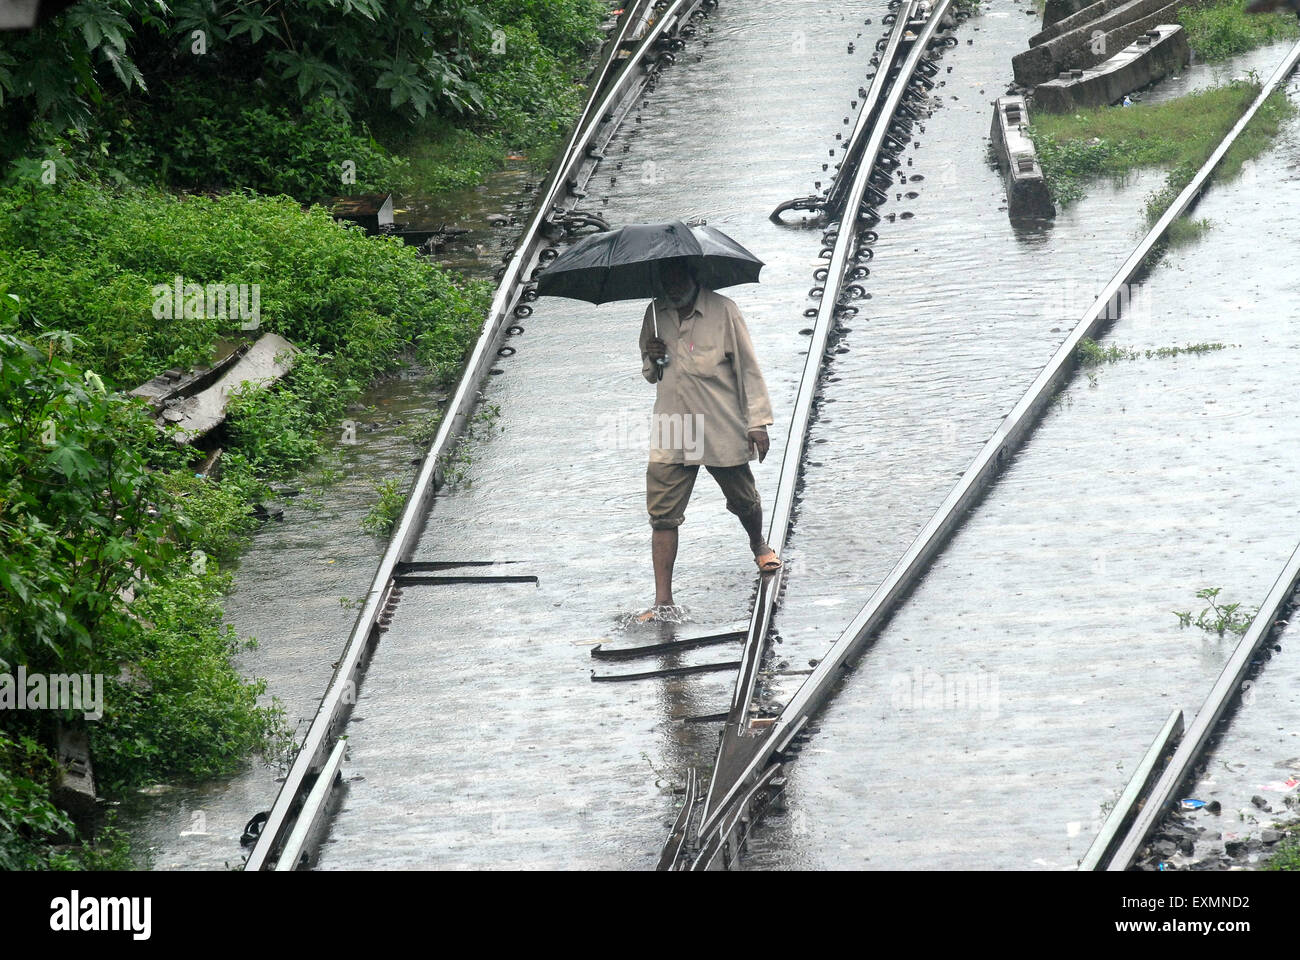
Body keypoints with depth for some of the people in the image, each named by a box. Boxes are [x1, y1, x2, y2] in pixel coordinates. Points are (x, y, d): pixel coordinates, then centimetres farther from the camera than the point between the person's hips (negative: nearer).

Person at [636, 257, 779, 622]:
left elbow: (748, 367, -3)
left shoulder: (722, 311, -7)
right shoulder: (655, 315, 5)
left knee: (744, 502, 16)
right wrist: (652, 361, -7)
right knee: (662, 515, -6)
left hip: (723, 429, -2)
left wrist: (758, 423, -6)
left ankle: (759, 545, 50)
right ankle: (662, 600, -4)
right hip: (671, 434, 2)